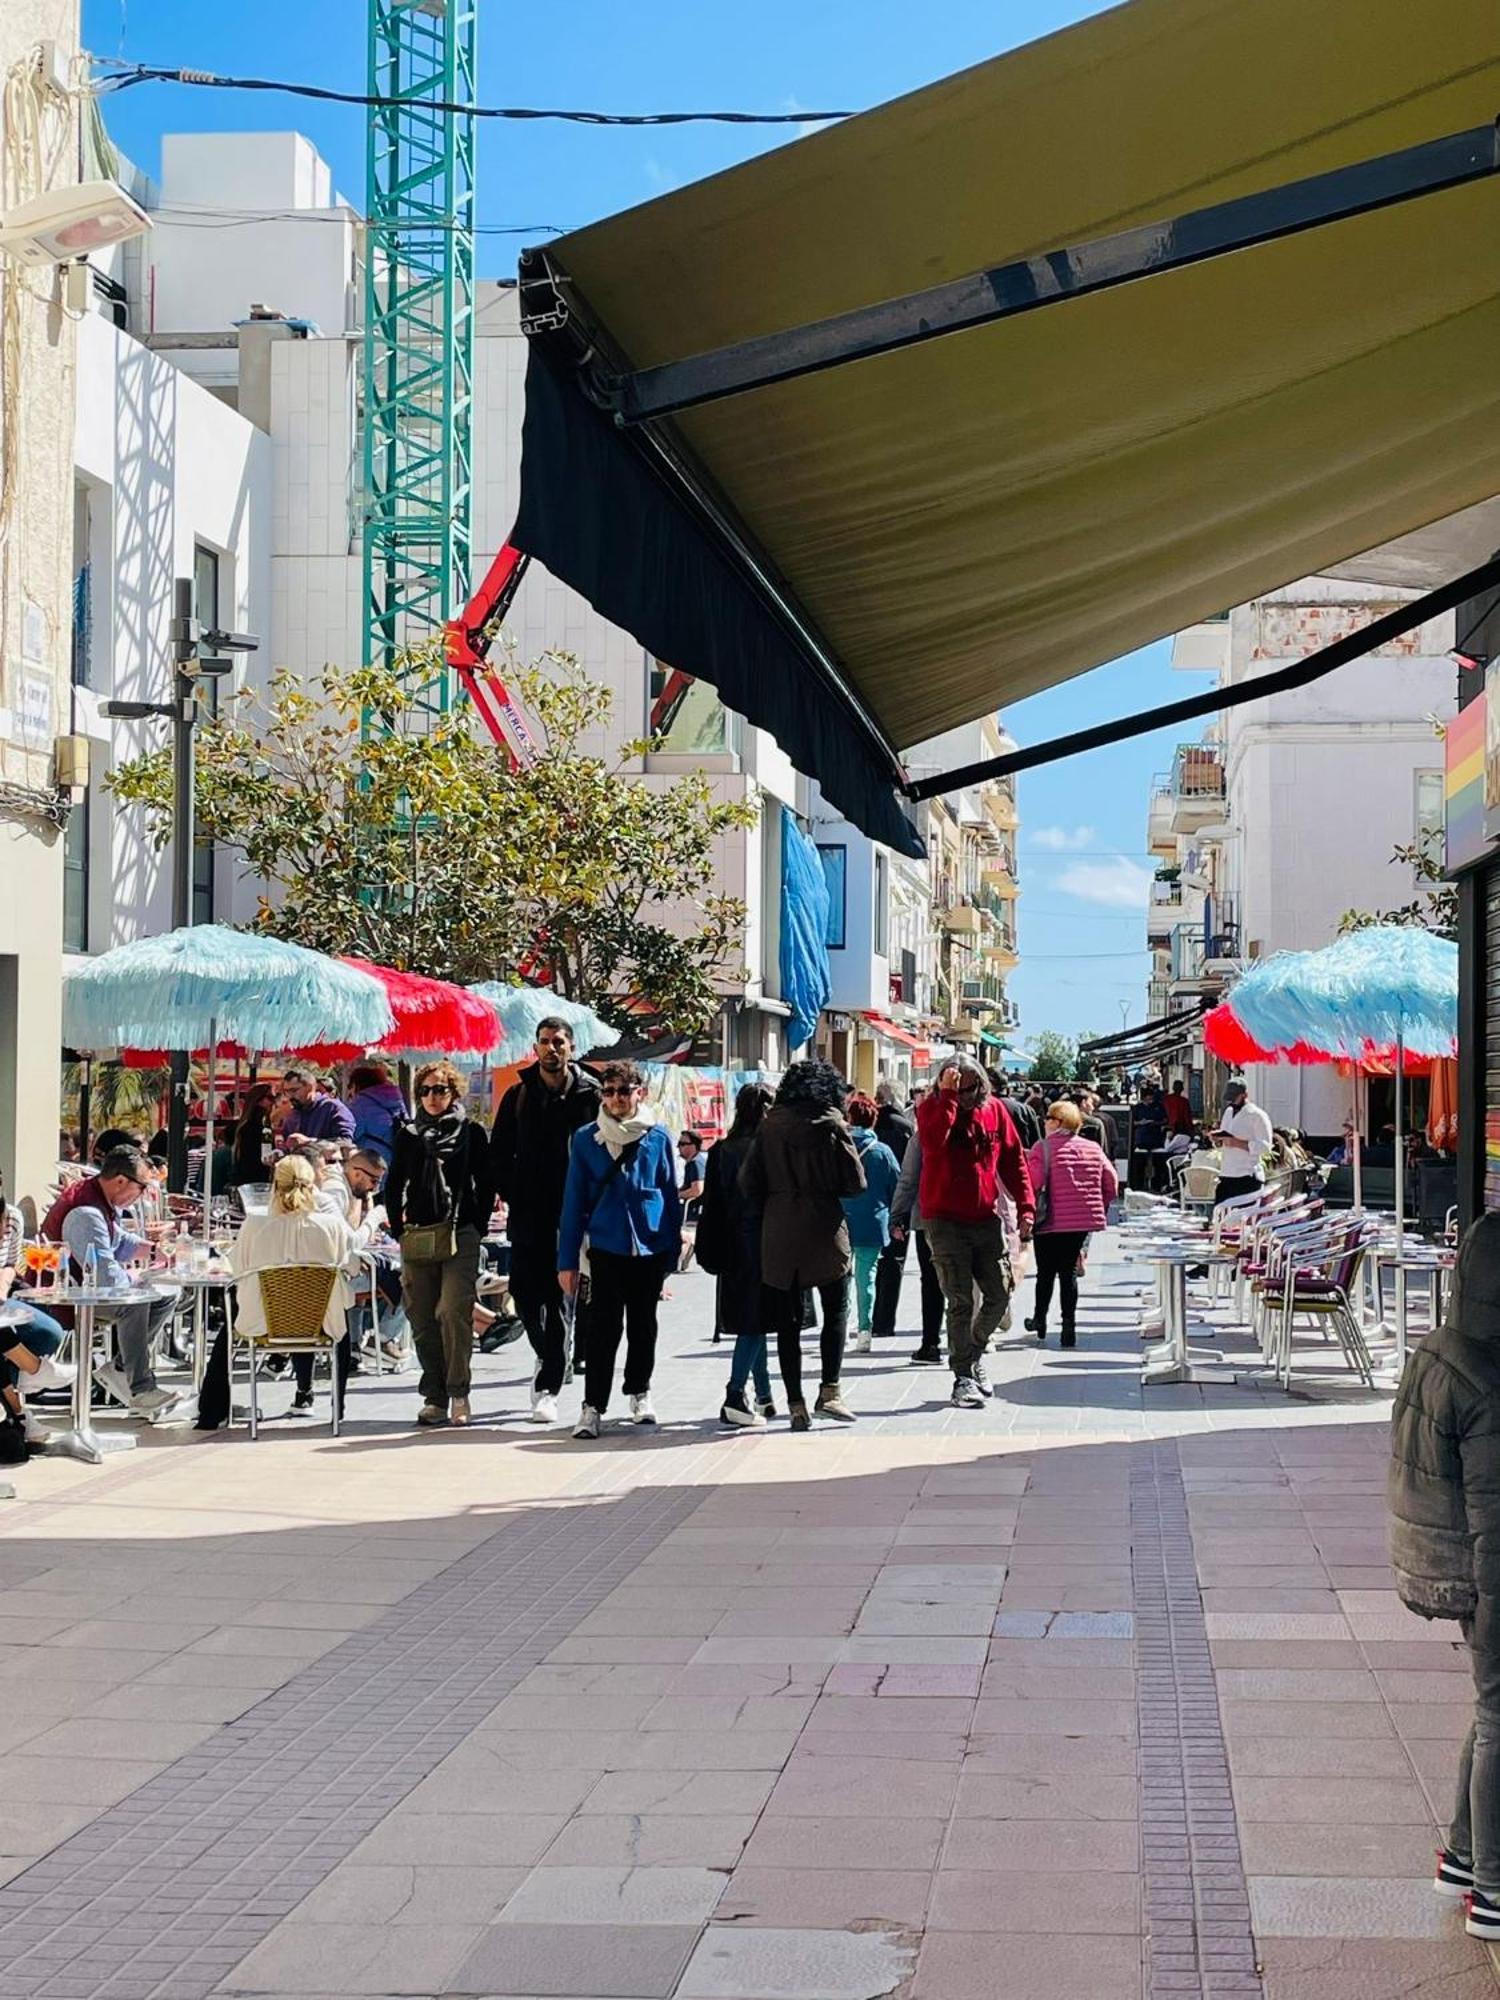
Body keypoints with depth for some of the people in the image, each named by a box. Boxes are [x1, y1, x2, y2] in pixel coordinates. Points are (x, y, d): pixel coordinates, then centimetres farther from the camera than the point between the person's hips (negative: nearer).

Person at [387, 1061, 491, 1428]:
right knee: (422, 1319, 2)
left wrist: (478, 1228, 0)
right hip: (416, 1237, 3)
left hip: (460, 1236, -3)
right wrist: (399, 1229, 10)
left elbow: (485, 1184, 7)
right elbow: (393, 1186, 18)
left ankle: (458, 1392, -7)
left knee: (453, 1312, -15)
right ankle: (434, 1397, 9)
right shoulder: (407, 1134, 13)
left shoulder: (470, 1132, 5)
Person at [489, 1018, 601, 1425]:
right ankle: (550, 1358, 27)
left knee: (560, 1298, -2)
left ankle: (548, 1388, 1)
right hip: (527, 1215, 3)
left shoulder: (589, 1095, 1)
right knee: (525, 1292, 2)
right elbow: (499, 1153, 12)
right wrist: (511, 1195, 1)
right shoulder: (518, 1096, 8)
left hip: (571, 1213, -2)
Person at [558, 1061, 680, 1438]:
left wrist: (673, 1250, 5)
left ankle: (639, 1392, 30)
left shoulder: (657, 1137, 0)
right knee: (603, 1329, -6)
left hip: (651, 1248, 1)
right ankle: (593, 1407, -4)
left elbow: (670, 1195, 7)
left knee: (643, 1325, 14)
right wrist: (567, 1260, -1)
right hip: (606, 1248, -1)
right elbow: (574, 1200, 1)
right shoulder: (586, 1139, 0)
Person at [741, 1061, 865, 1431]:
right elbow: (855, 1183, -6)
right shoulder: (831, 1124, -5)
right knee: (836, 1309, 11)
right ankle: (830, 1391, 0)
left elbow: (750, 1183, 1)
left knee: (787, 1320, 7)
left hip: (778, 1230, 3)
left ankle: (795, 1404, 6)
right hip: (823, 1227, -3)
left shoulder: (769, 1125, 3)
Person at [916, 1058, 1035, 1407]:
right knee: (960, 1301, -5)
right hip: (946, 1220, -4)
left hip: (987, 1218, 4)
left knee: (999, 1295, 6)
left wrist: (1025, 1206, 2)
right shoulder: (932, 1107, -5)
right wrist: (948, 1097, -26)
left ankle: (974, 1350, 31)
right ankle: (964, 1377, 2)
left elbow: (1013, 1160, 9)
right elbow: (932, 1141, -27)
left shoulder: (994, 1109, 5)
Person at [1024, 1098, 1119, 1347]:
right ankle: (1068, 1323, 3)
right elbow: (1111, 1182, 7)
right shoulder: (1093, 1148, 6)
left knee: (1046, 1272, 11)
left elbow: (1033, 1182, -19)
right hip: (1085, 1220, 4)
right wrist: (1101, 1207, 19)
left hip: (1052, 1222, -4)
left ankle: (1040, 1320, 25)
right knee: (1069, 1271, 11)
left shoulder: (1044, 1147, -10)